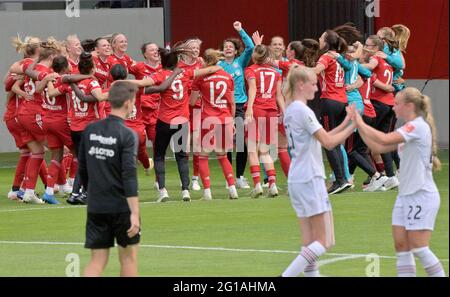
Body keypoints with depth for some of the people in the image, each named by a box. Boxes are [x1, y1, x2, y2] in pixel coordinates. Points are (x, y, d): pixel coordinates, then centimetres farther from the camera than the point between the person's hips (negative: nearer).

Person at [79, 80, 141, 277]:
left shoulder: (90, 130, 3)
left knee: (97, 261, 5)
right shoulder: (127, 135, -13)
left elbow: (82, 169, 11)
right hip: (121, 207, -4)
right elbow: (129, 176, -20)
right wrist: (135, 213, -21)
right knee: (128, 257, 12)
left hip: (95, 207, 4)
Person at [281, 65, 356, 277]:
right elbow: (328, 142, -16)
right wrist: (352, 127, -7)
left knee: (310, 242, 8)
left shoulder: (292, 110, 14)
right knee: (324, 241, -7)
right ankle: (286, 276, -15)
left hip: (296, 180, 10)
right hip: (310, 180, -10)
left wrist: (345, 123, 10)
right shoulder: (302, 111, -14)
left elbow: (321, 139, 16)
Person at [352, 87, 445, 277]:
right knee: (401, 245, 3)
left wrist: (362, 124, -14)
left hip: (421, 196, -9)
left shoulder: (418, 126, -14)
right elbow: (378, 147, 15)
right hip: (406, 196, 9)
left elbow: (384, 139, -25)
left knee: (419, 248, -10)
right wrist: (359, 126, 7)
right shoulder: (409, 129, 15)